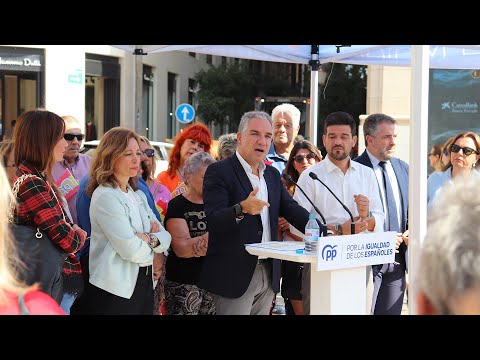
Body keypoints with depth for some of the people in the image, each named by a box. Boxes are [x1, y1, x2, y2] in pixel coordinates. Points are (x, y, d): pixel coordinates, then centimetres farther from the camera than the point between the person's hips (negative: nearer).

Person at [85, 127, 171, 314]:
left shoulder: (138, 195, 13)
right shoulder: (105, 196, -13)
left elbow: (165, 238, 7)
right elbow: (132, 250, -21)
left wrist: (149, 239, -13)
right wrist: (152, 241, -2)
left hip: (144, 283, 8)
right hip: (115, 289, -8)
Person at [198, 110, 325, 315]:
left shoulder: (273, 175, 15)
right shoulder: (219, 172, -7)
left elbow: (292, 210, 10)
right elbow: (213, 220, -17)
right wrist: (241, 209, -37)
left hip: (268, 273, 7)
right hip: (234, 274, -7)